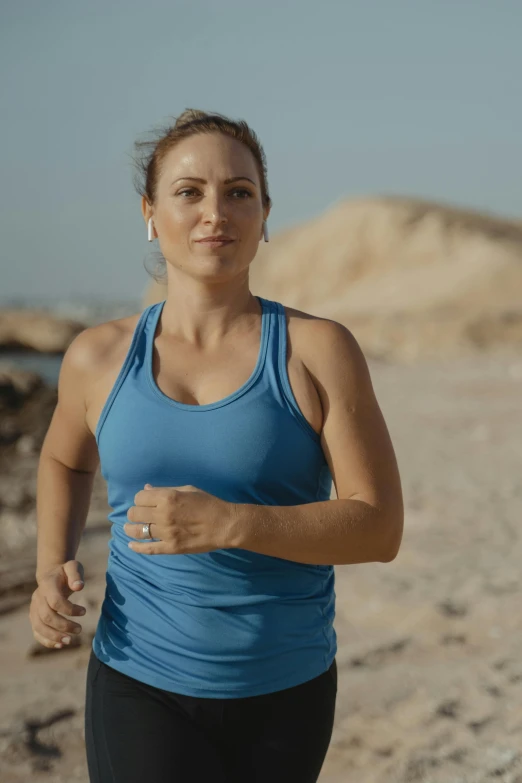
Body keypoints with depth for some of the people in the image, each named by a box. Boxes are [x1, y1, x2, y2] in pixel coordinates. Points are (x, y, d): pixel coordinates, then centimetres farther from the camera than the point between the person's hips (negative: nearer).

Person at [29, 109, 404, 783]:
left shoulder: (319, 351, -8)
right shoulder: (99, 358, -1)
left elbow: (380, 528, -12)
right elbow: (65, 460, 20)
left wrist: (228, 523, -25)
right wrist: (52, 569, 2)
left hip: (285, 694, 0)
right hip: (141, 685, 0)